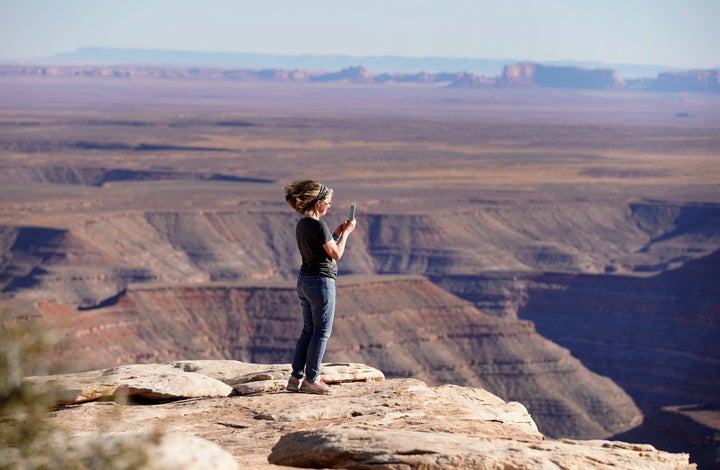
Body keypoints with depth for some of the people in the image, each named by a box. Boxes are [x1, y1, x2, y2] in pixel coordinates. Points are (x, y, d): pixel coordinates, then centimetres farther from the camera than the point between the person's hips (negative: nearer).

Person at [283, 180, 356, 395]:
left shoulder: (301, 225, 10)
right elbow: (336, 254, -12)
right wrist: (345, 232, -1)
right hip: (321, 282, -9)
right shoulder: (319, 226, -17)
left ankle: (296, 377, 15)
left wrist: (336, 233, 16)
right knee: (322, 332, 0)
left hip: (304, 281, 9)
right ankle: (311, 379, 2)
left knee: (308, 331, 15)